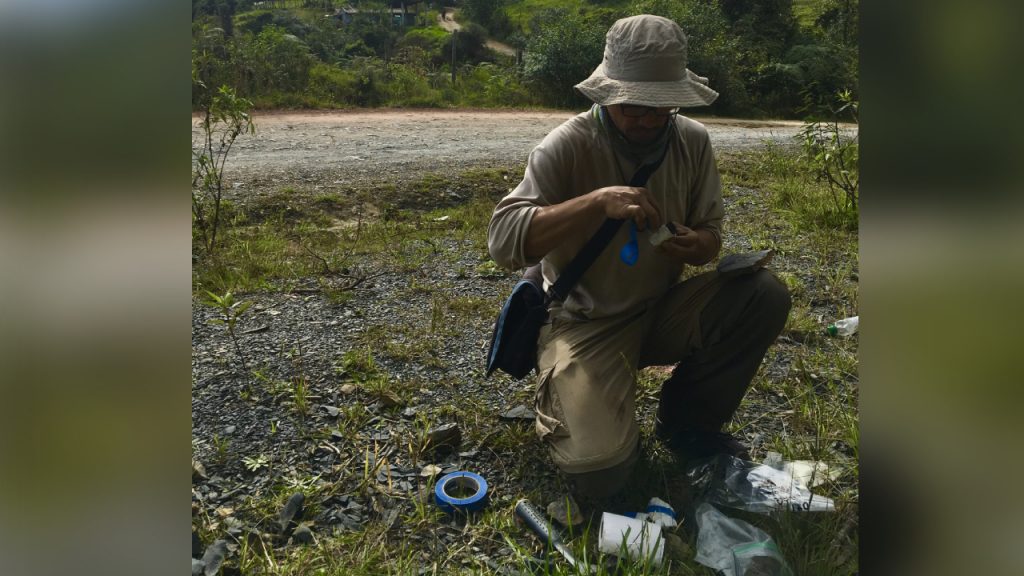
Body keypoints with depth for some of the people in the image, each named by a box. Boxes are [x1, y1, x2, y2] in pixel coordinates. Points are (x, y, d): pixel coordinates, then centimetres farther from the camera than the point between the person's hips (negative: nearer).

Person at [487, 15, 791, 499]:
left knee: (765, 295, -19)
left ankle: (687, 421, 4)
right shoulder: (567, 146, -18)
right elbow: (502, 241, -27)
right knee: (599, 473, -22)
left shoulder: (692, 141, -3)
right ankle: (562, 396, 15)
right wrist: (597, 201, -38)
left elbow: (710, 232, 5)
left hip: (661, 309, 5)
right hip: (587, 321, -5)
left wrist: (695, 246, -20)